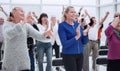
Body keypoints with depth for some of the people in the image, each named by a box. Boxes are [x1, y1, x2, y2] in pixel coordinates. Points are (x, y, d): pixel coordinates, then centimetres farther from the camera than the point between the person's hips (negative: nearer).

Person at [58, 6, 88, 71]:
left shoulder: (78, 25, 6)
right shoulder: (62, 25, -9)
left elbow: (84, 42, 7)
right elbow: (64, 44, -17)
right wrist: (77, 37, -26)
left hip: (80, 54, 6)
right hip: (69, 55, -5)